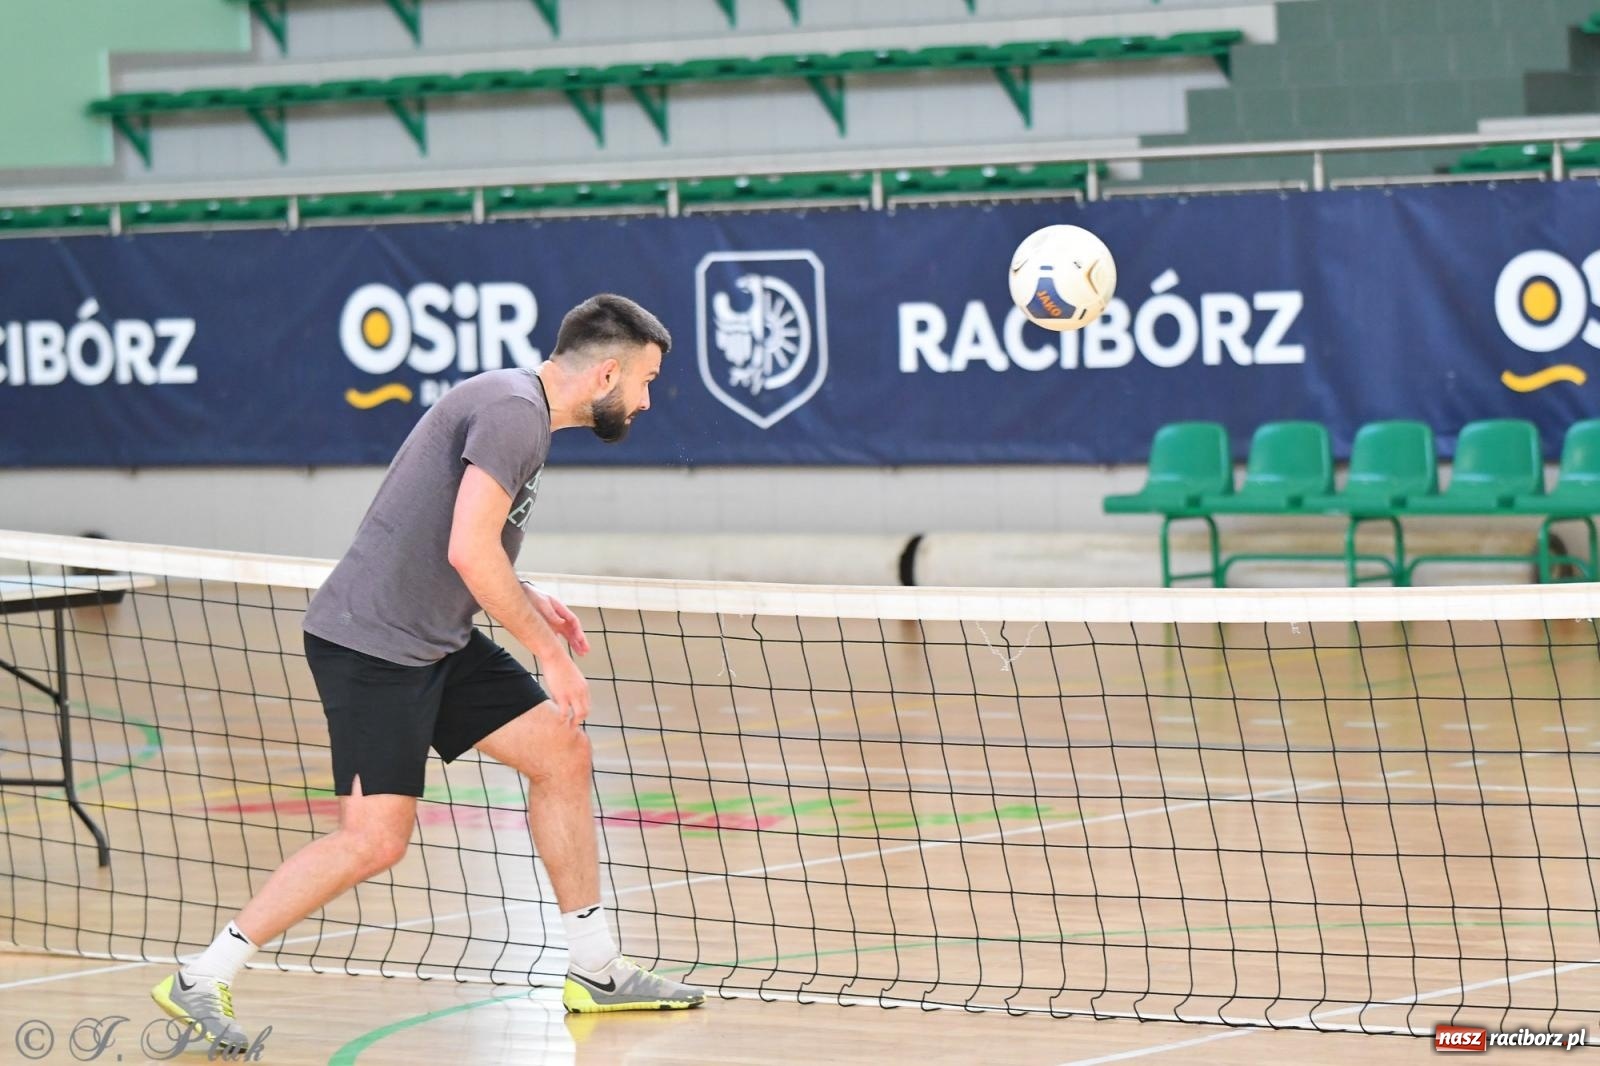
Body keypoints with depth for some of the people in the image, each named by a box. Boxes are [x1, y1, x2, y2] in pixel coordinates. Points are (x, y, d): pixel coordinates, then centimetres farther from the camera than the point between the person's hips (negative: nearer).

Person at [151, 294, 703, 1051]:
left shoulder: (523, 414, 14)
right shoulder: (511, 410, -17)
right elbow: (469, 550, -25)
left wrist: (528, 603, 13)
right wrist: (549, 652, -17)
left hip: (437, 642, 10)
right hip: (369, 642, -10)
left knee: (561, 753, 8)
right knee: (375, 841, -13)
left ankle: (595, 971, 18)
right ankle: (202, 980, -4)